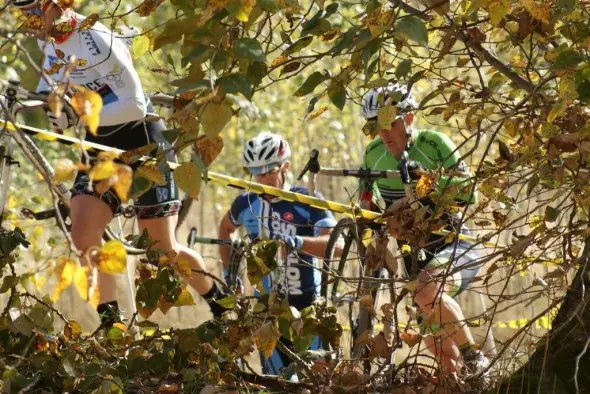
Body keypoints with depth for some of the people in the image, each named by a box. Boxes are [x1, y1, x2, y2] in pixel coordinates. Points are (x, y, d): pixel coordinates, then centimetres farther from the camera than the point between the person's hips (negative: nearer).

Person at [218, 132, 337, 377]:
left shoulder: (308, 201, -9)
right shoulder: (246, 203, 2)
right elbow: (226, 228, 24)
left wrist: (297, 242, -37)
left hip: (307, 303, -2)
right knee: (277, 378, -3)